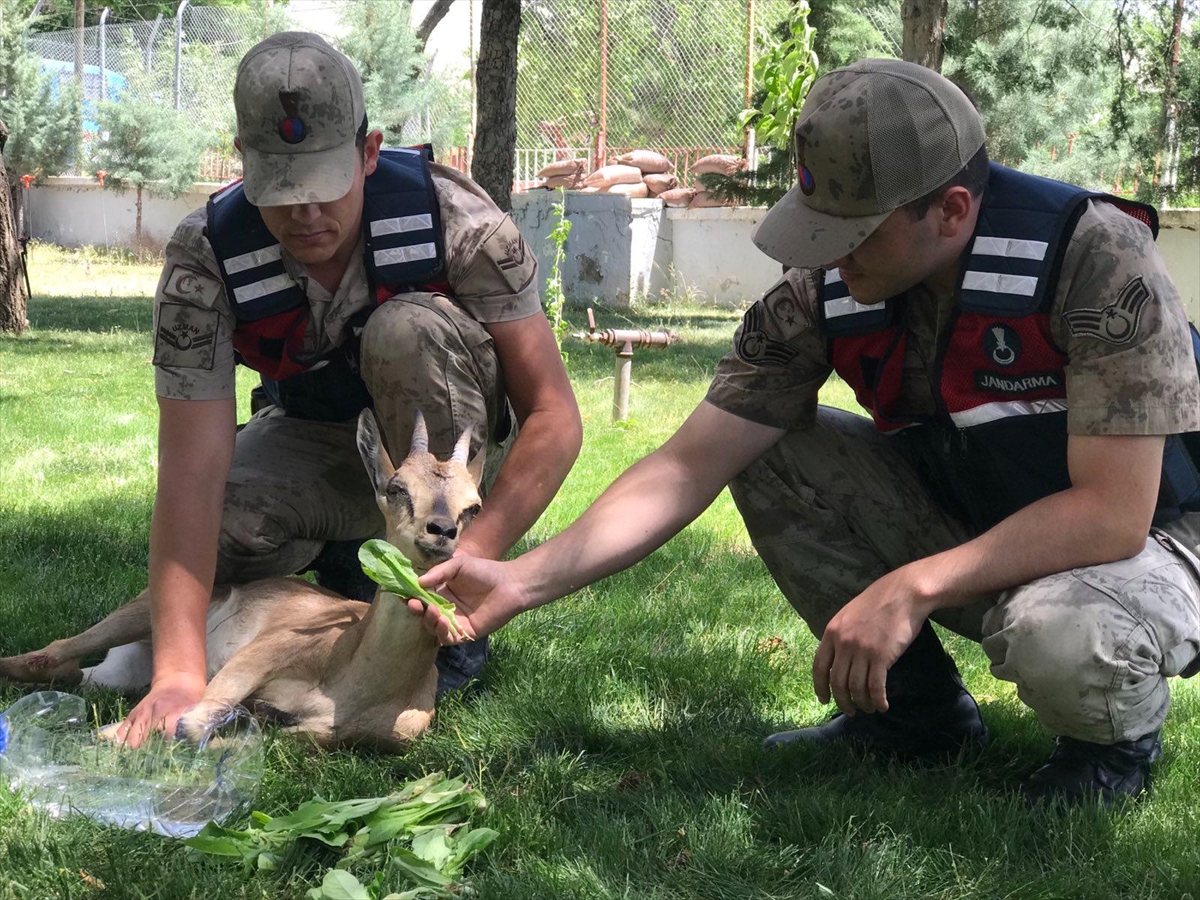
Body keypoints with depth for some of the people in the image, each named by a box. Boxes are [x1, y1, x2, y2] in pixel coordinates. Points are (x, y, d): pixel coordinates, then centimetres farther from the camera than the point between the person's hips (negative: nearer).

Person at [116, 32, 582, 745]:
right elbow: (192, 471, -33)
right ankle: (350, 569, 4)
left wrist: (474, 557, -42)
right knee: (220, 532, -31)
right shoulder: (205, 259, -27)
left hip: (459, 438, -1)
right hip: (317, 439, 1)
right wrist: (180, 672, -43)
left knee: (406, 329, -34)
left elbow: (554, 418, -29)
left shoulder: (456, 219, -30)